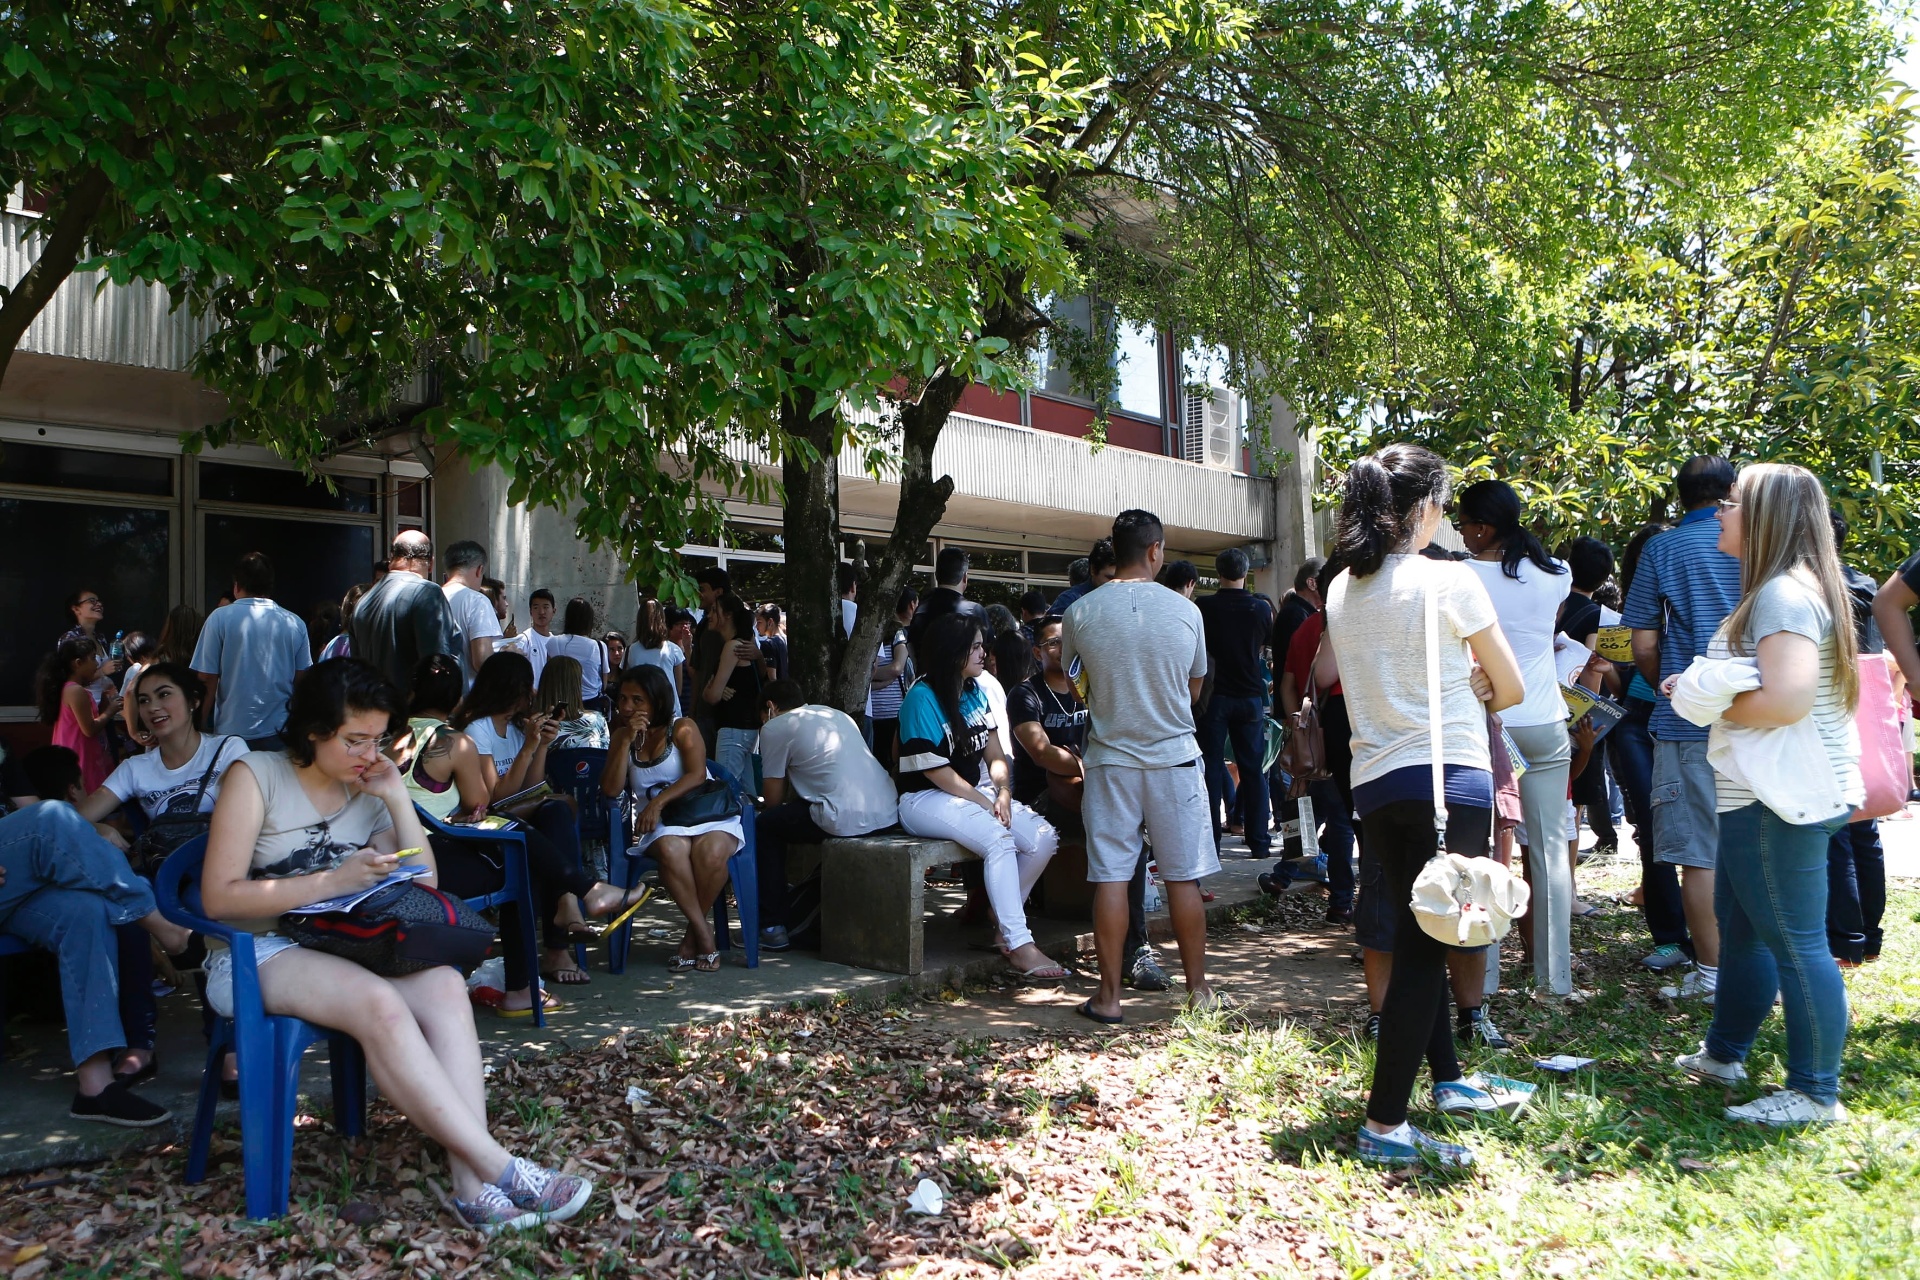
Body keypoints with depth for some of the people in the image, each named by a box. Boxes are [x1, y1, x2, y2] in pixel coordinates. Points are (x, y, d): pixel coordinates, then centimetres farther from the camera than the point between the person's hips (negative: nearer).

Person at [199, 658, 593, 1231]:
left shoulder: (368, 792, 13)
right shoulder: (257, 776, -3)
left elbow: (423, 884, 9)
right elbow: (219, 897, -13)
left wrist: (397, 797, 2)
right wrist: (334, 881, -21)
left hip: (342, 949, 5)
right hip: (253, 958, -5)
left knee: (444, 986, -26)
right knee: (378, 1002, -34)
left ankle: (473, 1185, -36)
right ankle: (498, 1167, -34)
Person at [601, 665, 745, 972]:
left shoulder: (682, 728, 3)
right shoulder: (622, 737, 15)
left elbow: (697, 774, -12)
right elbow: (611, 789, 0)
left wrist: (658, 801, -23)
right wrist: (626, 741, -7)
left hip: (706, 813, -2)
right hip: (661, 825, 2)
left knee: (711, 851, -36)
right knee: (671, 850, -36)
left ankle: (693, 936, -16)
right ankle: (704, 934, -28)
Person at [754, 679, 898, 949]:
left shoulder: (774, 727, 6)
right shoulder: (838, 714, 26)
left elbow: (773, 800, 10)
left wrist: (764, 809, 32)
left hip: (847, 819, -8)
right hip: (888, 813, 8)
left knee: (764, 826, 14)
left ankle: (774, 927, 14)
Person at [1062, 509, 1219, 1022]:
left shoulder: (1081, 612, -6)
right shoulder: (1185, 610, -5)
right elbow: (1194, 688, 7)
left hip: (1110, 759, 0)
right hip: (1175, 757, 0)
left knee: (1110, 878, 4)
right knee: (1183, 879, 8)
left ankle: (1108, 995, 9)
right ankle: (1198, 988, 19)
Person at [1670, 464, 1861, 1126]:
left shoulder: (1784, 593, -19)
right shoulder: (1786, 588, 15)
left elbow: (1787, 698, -30)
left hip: (1781, 802, -11)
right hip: (1764, 794, 11)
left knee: (1794, 942, -1)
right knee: (1738, 921, 21)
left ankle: (1815, 1094, 11)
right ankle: (1724, 1054, 36)